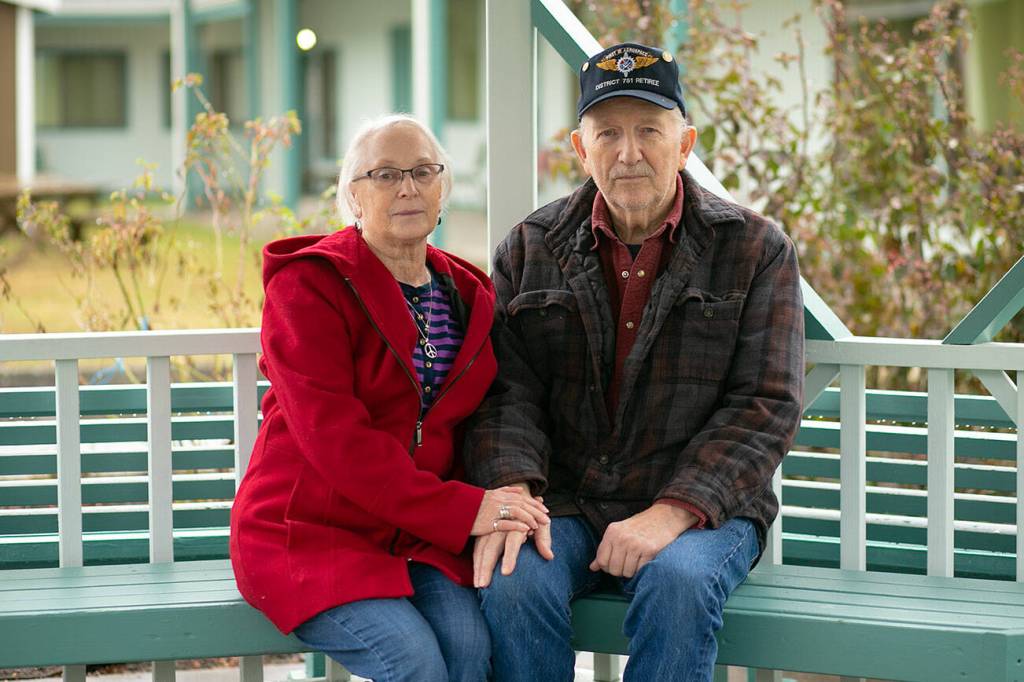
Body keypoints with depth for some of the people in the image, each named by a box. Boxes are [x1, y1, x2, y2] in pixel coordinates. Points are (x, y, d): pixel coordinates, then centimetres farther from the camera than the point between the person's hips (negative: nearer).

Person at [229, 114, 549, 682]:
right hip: (309, 532, -5)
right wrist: (460, 510, -22)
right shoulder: (308, 285, -7)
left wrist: (503, 501, -13)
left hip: (419, 537, 5)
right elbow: (332, 436, -18)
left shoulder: (468, 296, 13)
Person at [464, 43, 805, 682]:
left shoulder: (756, 249, 2)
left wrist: (670, 513, -18)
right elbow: (507, 391, 3)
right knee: (514, 580, -30)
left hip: (699, 503, -1)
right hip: (564, 502, 2)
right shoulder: (532, 247, 9)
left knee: (679, 580, -34)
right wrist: (512, 492, -18)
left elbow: (765, 407, -6)